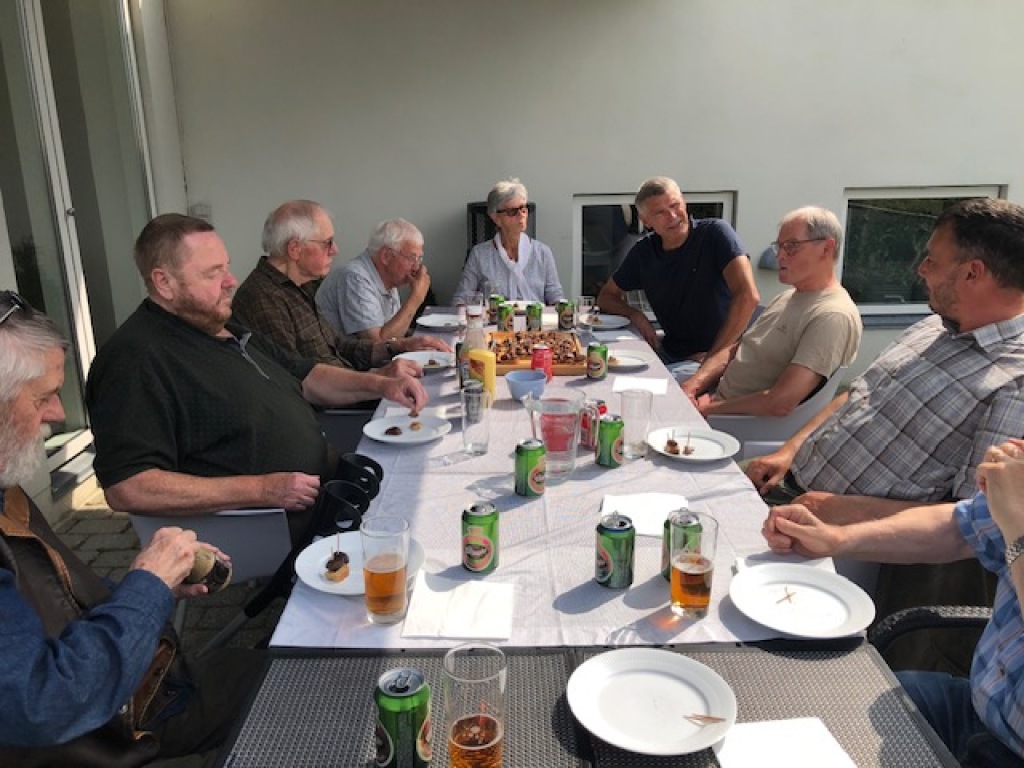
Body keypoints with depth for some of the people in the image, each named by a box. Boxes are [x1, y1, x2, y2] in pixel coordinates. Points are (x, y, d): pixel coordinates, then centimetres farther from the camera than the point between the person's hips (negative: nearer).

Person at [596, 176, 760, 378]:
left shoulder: (715, 233, -10)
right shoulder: (643, 252, 6)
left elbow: (748, 297, -22)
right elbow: (606, 296, 18)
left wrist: (713, 355, -20)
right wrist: (634, 314, -5)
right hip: (668, 353, 6)